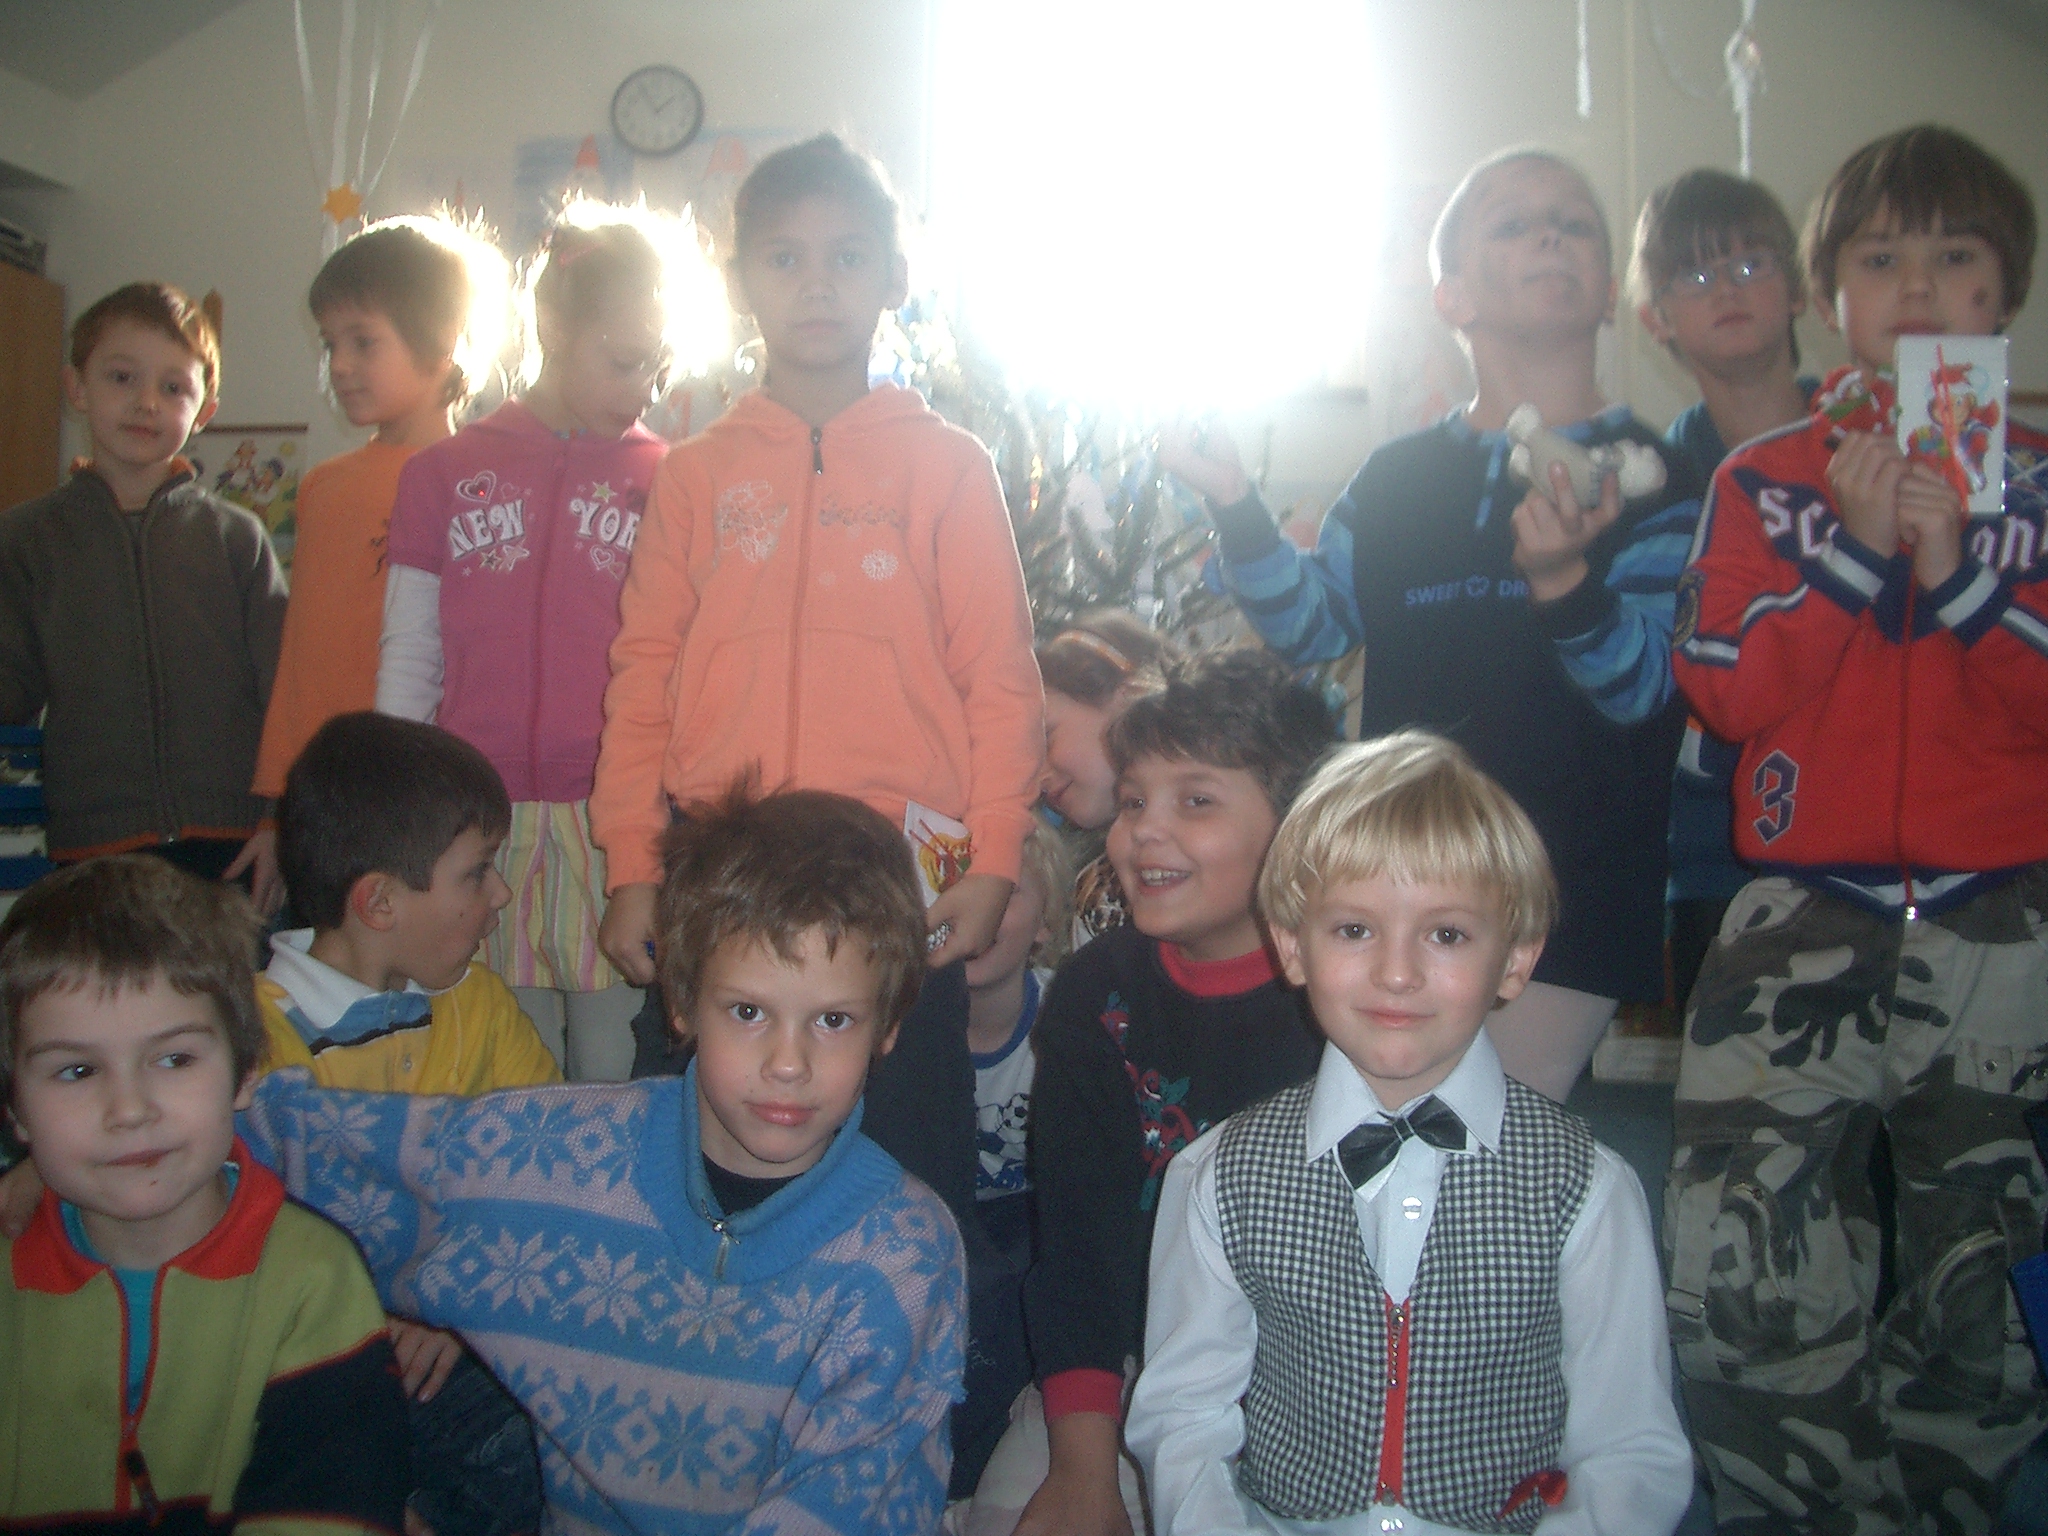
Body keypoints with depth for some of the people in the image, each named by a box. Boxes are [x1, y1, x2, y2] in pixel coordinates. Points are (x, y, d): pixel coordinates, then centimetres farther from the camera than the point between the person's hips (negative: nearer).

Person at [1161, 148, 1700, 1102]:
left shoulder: (1648, 478, -1)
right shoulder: (1398, 478, 9)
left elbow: (1642, 688, -12)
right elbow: (1306, 627, 5)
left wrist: (1563, 578, -32)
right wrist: (1232, 501, -8)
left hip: (1570, 895, -3)